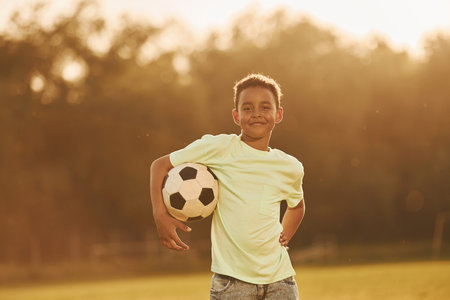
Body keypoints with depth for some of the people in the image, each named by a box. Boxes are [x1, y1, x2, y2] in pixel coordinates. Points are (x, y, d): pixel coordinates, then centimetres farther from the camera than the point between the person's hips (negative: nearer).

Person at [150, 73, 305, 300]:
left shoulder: (291, 168, 9)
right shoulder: (218, 148, -3)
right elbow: (160, 165, 5)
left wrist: (285, 237, 14)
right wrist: (160, 215, -8)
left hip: (279, 280, 4)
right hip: (231, 281, -3)